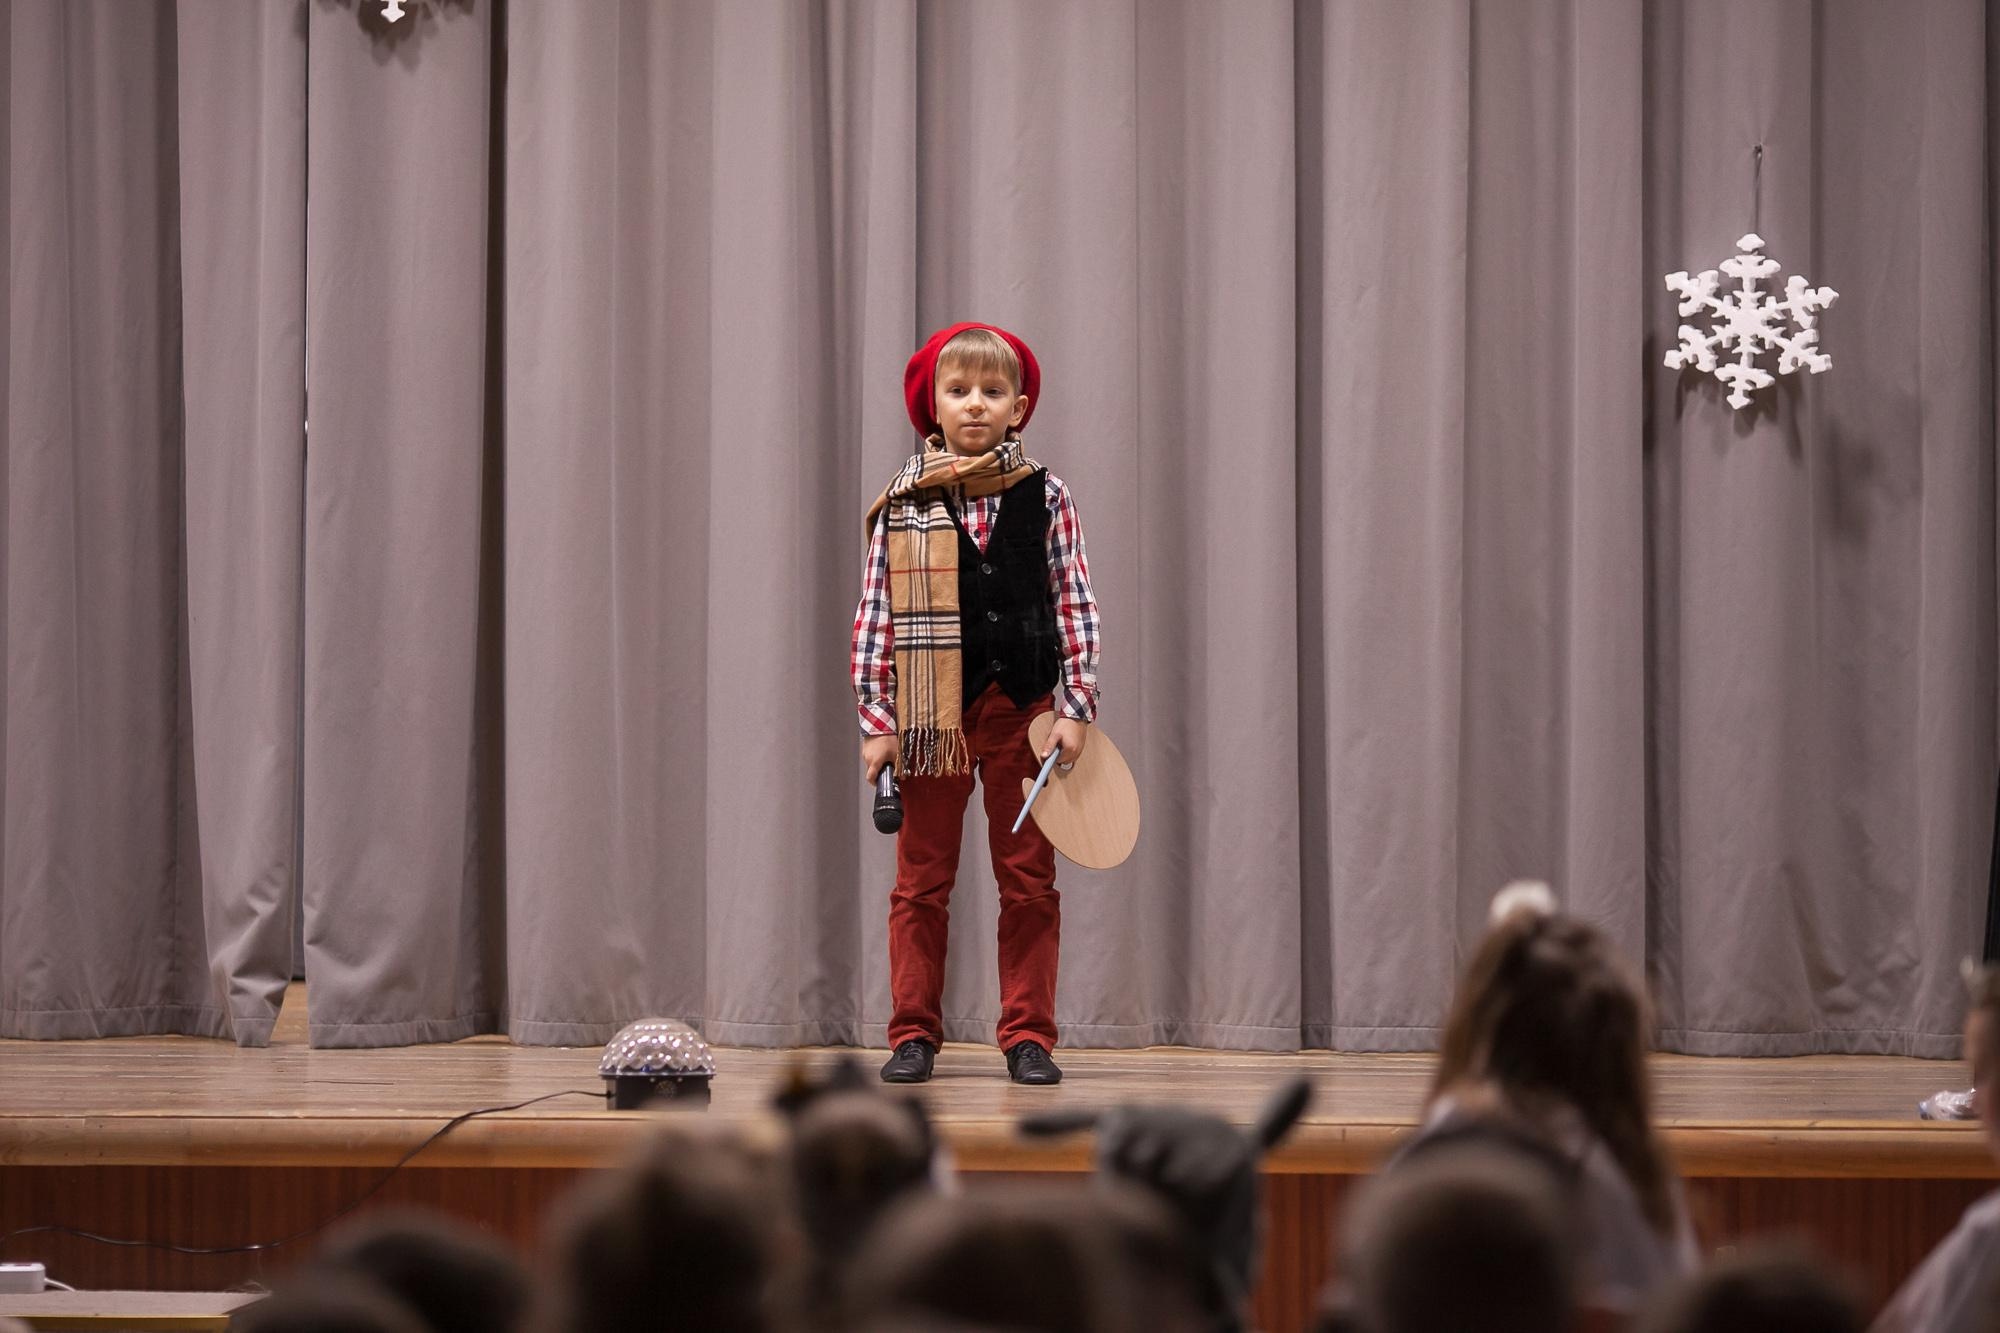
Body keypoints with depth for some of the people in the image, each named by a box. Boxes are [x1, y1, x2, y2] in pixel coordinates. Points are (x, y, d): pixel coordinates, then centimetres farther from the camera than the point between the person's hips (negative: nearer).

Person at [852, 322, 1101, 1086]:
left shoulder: (1044, 499, 2)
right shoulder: (903, 505, 0)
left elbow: (1074, 606, 2)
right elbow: (876, 615, 0)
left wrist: (1076, 708, -4)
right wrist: (876, 722, -4)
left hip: (1021, 709, 0)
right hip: (931, 714, 0)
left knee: (1028, 880, 4)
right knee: (921, 880, 5)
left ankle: (1028, 1036, 11)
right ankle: (914, 1034, 12)